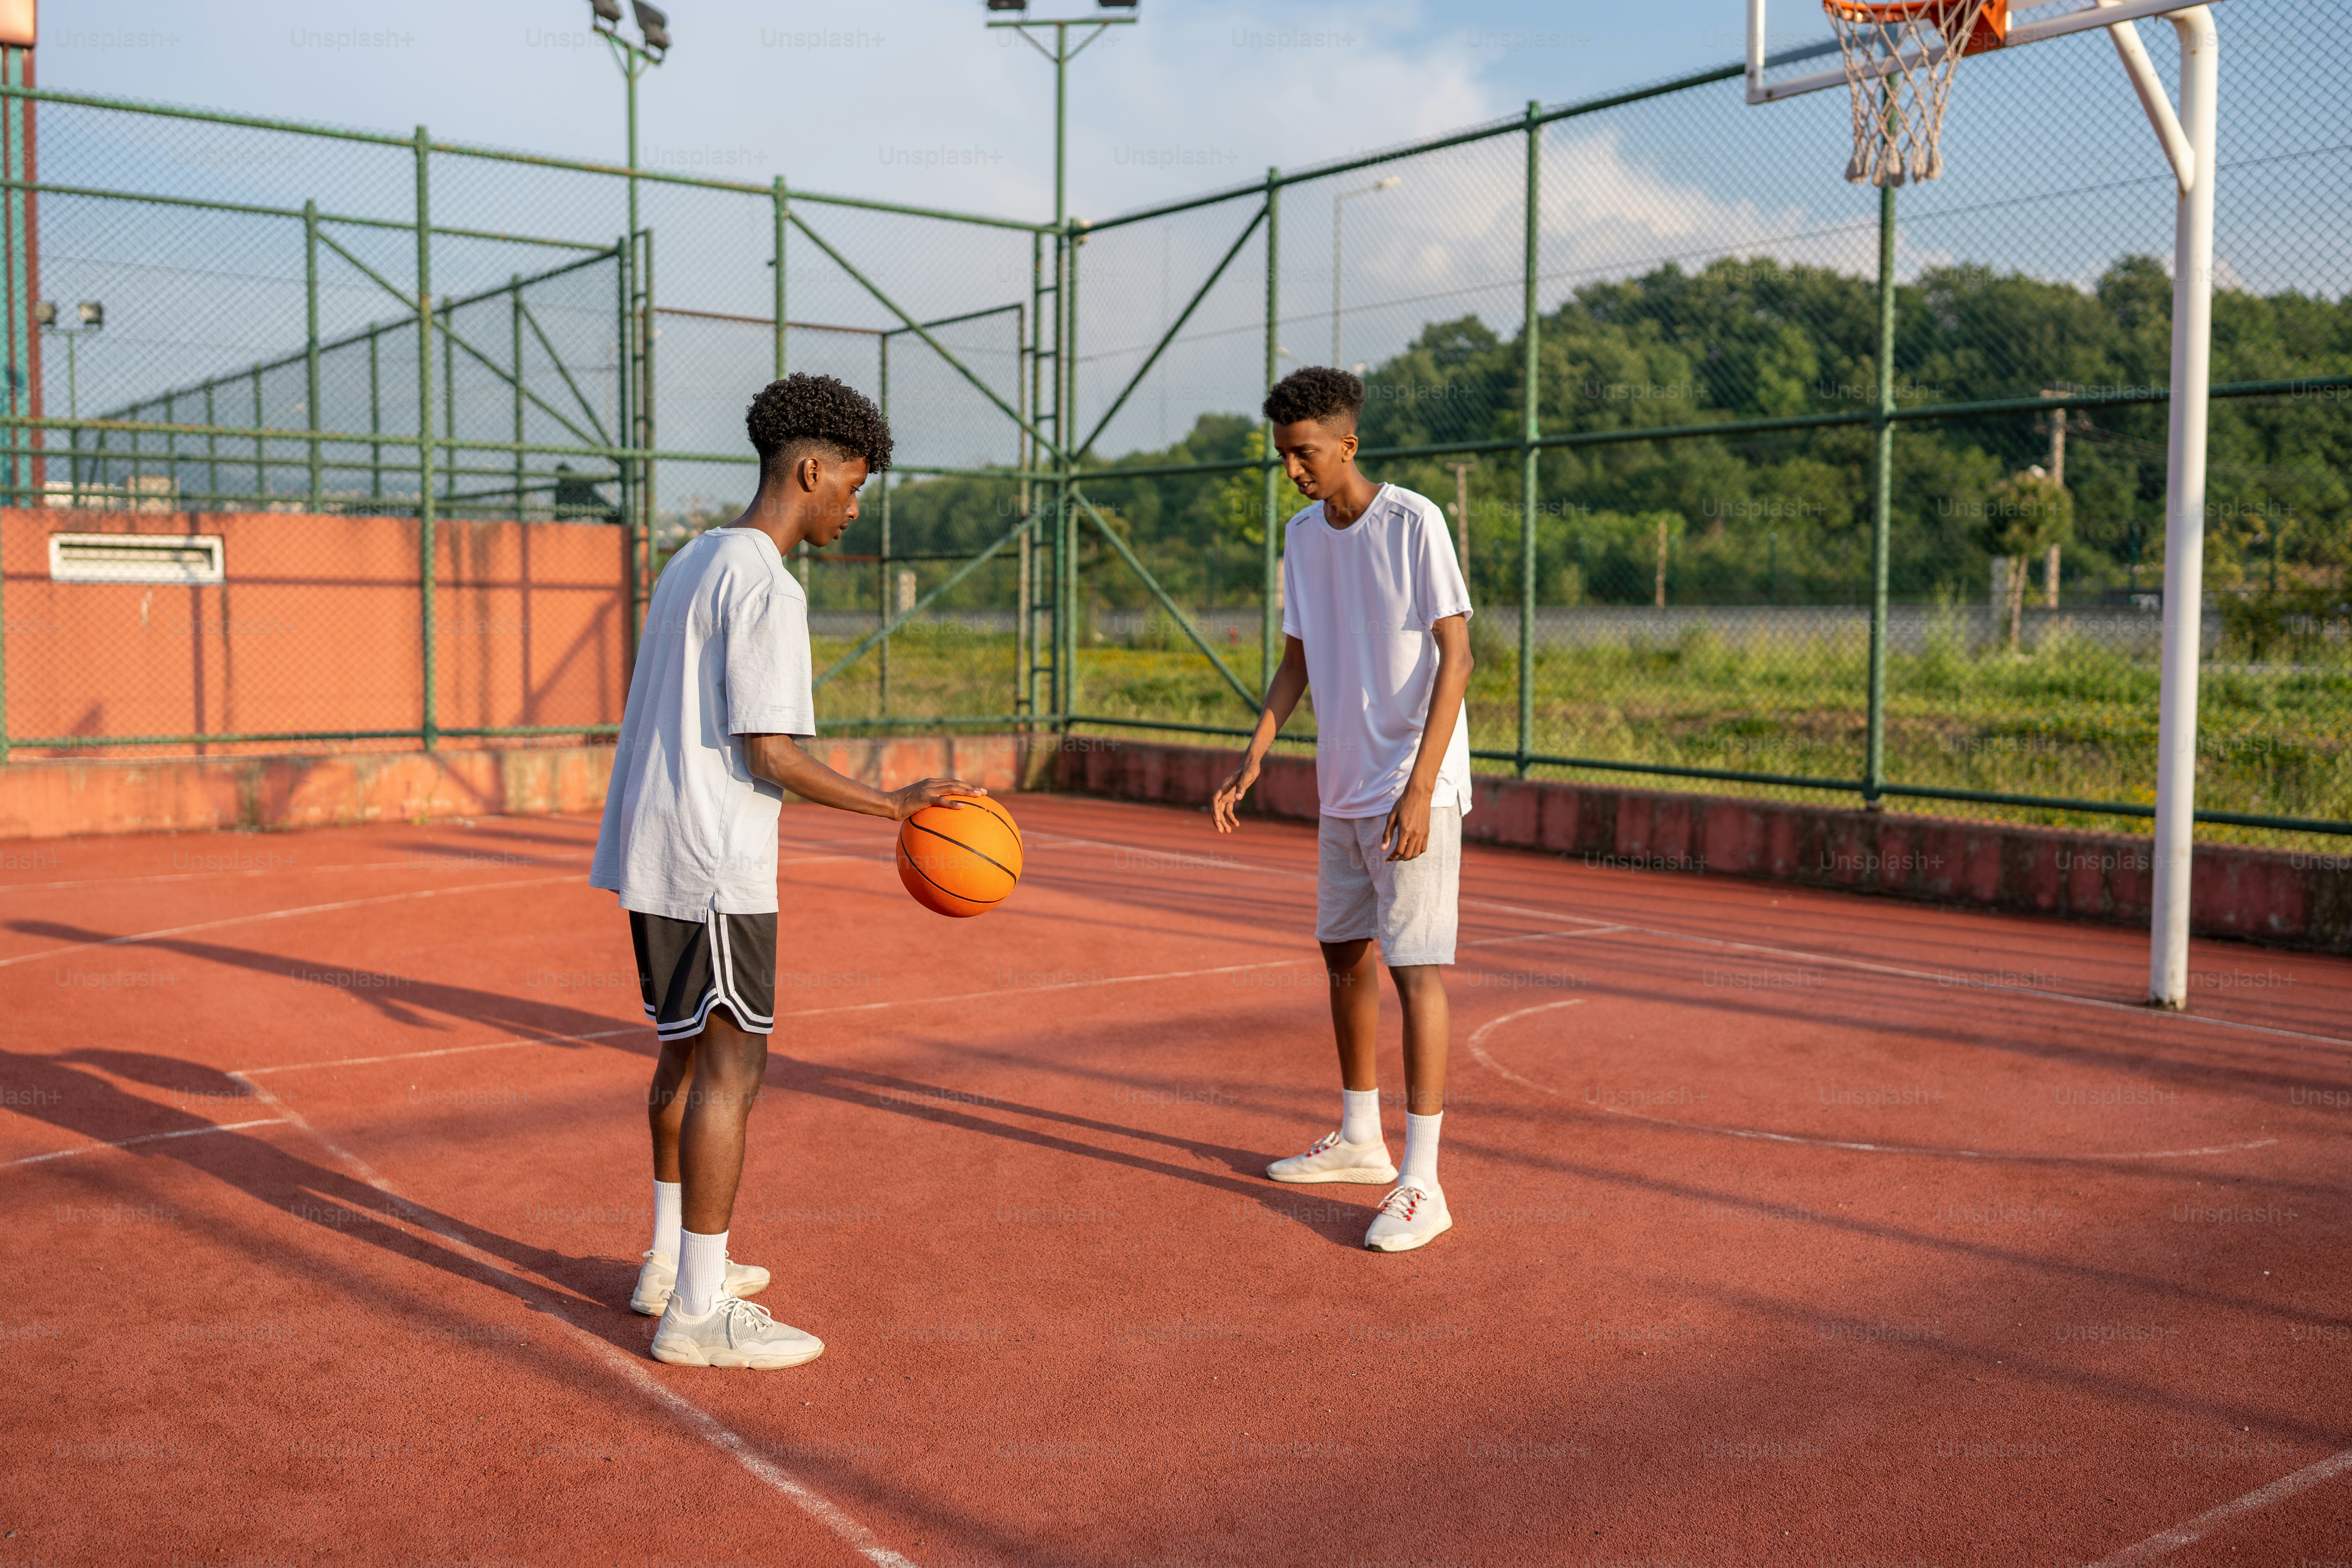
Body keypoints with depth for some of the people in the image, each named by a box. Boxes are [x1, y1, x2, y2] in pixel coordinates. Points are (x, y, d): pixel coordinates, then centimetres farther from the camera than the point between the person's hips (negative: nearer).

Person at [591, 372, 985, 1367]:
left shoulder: (692, 565, 15)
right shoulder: (765, 587, -15)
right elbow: (769, 754, -20)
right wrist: (893, 806, -16)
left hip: (651, 852, 10)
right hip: (712, 864, -10)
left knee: (688, 1053, 18)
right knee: (733, 1068, -6)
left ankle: (673, 1263, 29)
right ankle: (699, 1314, -2)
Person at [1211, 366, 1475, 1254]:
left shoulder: (1413, 524, -12)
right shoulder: (1303, 536, 10)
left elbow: (1456, 657, -15)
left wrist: (1419, 789, -22)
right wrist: (1253, 758, 3)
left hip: (1412, 787, -8)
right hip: (1342, 788, 8)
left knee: (1413, 967, -9)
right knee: (1343, 953, 14)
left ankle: (1422, 1183, -6)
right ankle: (1361, 1140, 29)